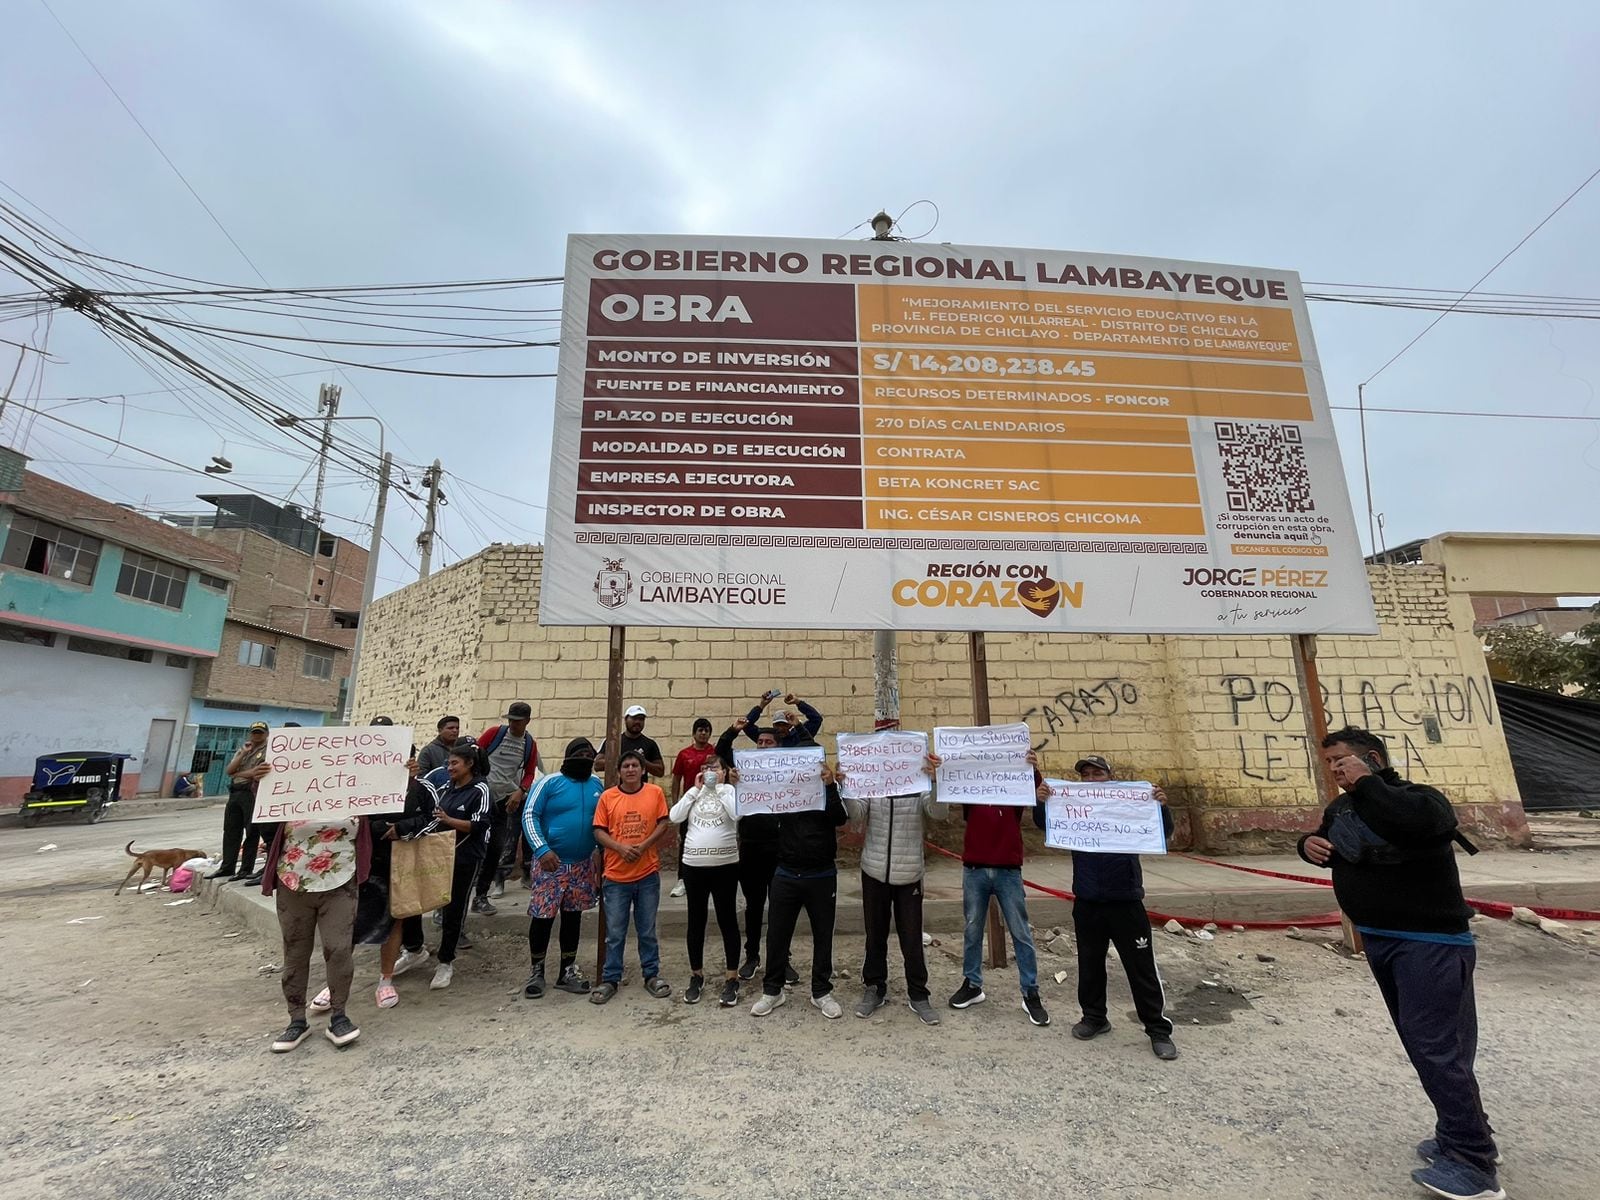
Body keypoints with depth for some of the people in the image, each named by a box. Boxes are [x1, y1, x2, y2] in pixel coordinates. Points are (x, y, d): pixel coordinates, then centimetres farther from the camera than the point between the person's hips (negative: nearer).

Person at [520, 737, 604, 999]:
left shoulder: (597, 785, 5)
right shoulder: (549, 782, -10)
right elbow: (529, 815, -13)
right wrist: (542, 849, -23)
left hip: (582, 864, 4)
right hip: (551, 862, -4)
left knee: (573, 916, 13)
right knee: (542, 916, 1)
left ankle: (567, 970, 27)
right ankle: (536, 970, 23)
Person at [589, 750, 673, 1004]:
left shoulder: (655, 793, -2)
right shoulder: (607, 796, -2)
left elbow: (664, 824, -2)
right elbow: (599, 831, -2)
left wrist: (644, 846, -14)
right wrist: (620, 848, -17)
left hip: (648, 873, 0)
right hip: (616, 875, 0)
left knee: (647, 930, 13)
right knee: (614, 933, 9)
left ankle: (652, 975, 28)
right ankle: (610, 980, 24)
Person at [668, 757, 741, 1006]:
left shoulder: (730, 791, 0)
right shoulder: (693, 792, 9)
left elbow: (737, 814, -19)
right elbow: (674, 817, -5)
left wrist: (719, 787, -12)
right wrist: (696, 789, -6)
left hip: (725, 865, -3)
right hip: (694, 865, 3)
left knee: (727, 921, 6)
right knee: (696, 921, 13)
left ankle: (731, 978, 17)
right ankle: (696, 975, 29)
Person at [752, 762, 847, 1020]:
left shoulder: (830, 787, -4)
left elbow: (840, 818, -18)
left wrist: (830, 785, -29)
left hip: (822, 876, -1)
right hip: (786, 875, 1)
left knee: (823, 935, 11)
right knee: (777, 934, 10)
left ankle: (822, 992, 28)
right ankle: (773, 990, 28)